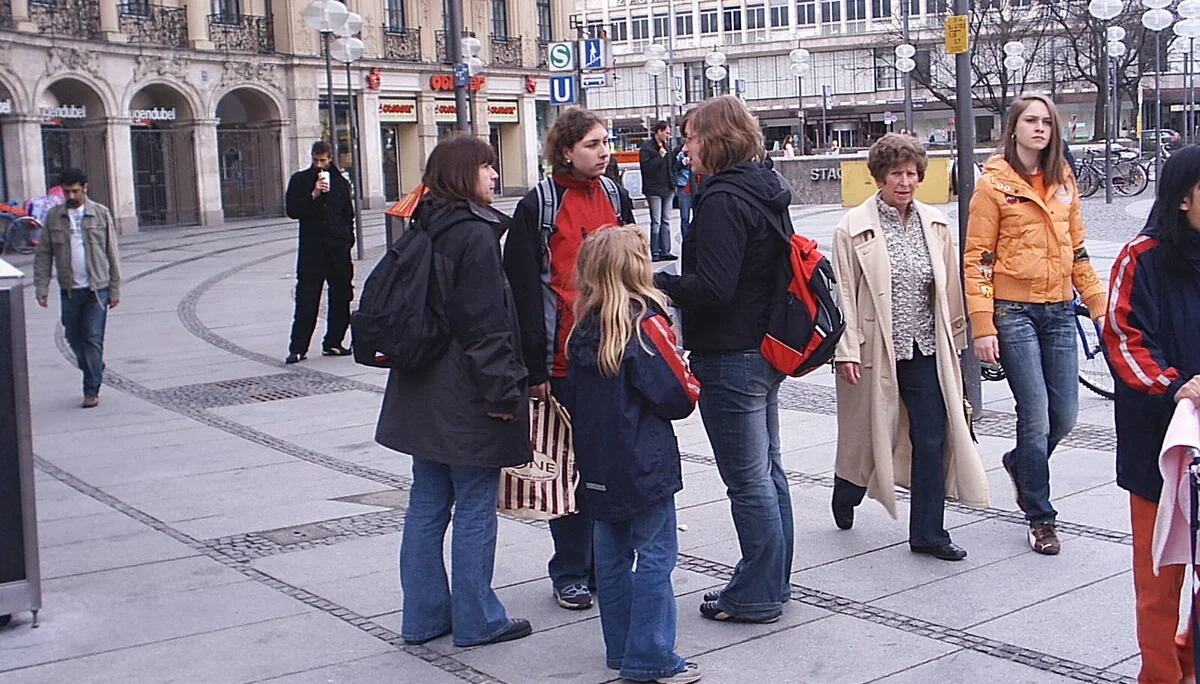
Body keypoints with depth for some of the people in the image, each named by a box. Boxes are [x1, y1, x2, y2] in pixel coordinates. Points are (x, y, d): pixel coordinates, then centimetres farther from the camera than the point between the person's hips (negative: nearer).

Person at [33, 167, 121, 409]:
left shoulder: (101, 214, 1)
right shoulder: (53, 217, 4)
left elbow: (112, 254, 3)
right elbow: (42, 255, 5)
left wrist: (115, 289, 0)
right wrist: (42, 287, -4)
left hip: (97, 288, -3)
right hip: (69, 289, 3)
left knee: (93, 340, -6)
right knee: (74, 338, 12)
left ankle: (92, 390, 1)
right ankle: (96, 371, 36)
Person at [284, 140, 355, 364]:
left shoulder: (340, 182, 11)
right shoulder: (300, 181, 4)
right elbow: (292, 211, -5)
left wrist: (347, 241, 7)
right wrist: (313, 194, -15)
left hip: (338, 247, 3)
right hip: (311, 247, -3)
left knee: (340, 298, 6)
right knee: (306, 299, -6)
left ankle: (333, 343, 16)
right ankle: (298, 348, -3)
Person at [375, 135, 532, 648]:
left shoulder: (422, 229, 10)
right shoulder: (475, 233, -15)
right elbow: (486, 322, -19)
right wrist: (503, 390, -16)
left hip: (422, 392, 8)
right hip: (466, 394, -8)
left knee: (427, 504, 12)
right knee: (475, 506, 1)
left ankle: (424, 615, 20)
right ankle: (476, 620, 10)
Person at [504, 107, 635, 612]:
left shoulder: (615, 198, 11)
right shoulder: (537, 208, -5)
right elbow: (524, 291, -7)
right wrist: (534, 368, -11)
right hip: (564, 358, -4)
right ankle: (571, 573, 16)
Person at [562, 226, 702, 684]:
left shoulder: (583, 329, 3)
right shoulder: (644, 323, -16)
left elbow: (574, 399, 11)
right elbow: (679, 398, -15)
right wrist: (690, 382, 5)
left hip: (598, 465, 7)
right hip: (643, 466, -7)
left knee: (612, 555, 15)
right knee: (656, 556, 1)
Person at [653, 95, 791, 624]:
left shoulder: (722, 200, -19)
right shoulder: (766, 193, 11)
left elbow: (712, 287, -26)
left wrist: (663, 283, -11)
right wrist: (676, 283, 15)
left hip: (729, 359, -10)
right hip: (765, 349, 10)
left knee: (748, 481, 0)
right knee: (767, 472, 18)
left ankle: (757, 595, 11)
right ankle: (773, 582, 30)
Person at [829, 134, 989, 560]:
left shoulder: (935, 225, 6)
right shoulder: (854, 228, -7)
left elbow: (950, 289, 12)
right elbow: (843, 294, -8)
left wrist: (954, 343, 13)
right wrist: (847, 350, -13)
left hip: (925, 350, 4)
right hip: (875, 350, -3)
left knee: (932, 440, 0)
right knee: (865, 436, 11)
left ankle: (928, 533, 10)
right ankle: (846, 496, 42)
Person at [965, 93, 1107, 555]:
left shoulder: (1063, 182, 11)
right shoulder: (994, 183, -4)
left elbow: (1077, 251, 17)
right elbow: (976, 258, -7)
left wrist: (1099, 305, 11)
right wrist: (983, 327, -12)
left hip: (1059, 310, 5)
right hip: (1014, 311, -5)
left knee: (1065, 416, 4)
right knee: (1036, 417, -5)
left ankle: (1020, 464, 35)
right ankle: (1041, 519, 9)